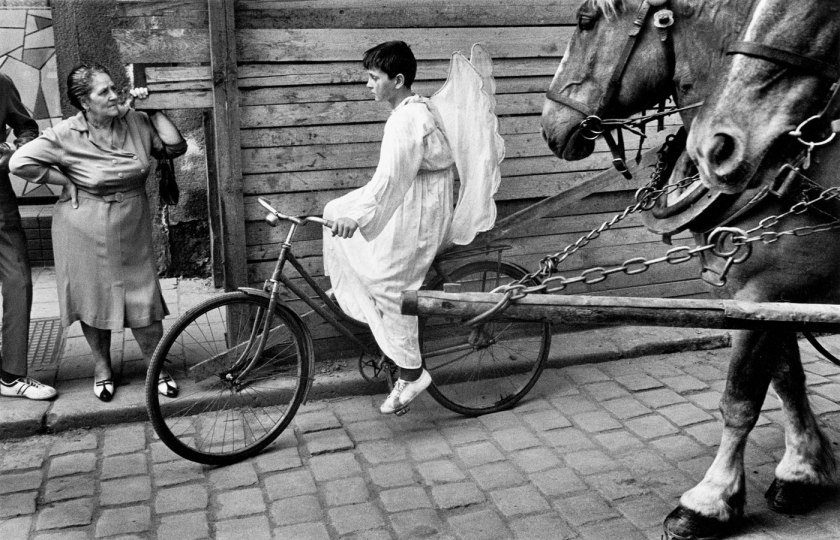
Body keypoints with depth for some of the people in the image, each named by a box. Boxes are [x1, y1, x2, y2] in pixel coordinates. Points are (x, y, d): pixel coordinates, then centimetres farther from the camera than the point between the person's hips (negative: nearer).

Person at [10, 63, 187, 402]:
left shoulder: (135, 123, -1)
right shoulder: (66, 135, -11)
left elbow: (175, 147, -4)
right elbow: (21, 162, -12)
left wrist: (153, 110, -8)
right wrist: (68, 181, -11)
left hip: (132, 230, 2)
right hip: (86, 231, -2)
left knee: (144, 301, 1)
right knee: (94, 299, 11)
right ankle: (102, 366, 32)